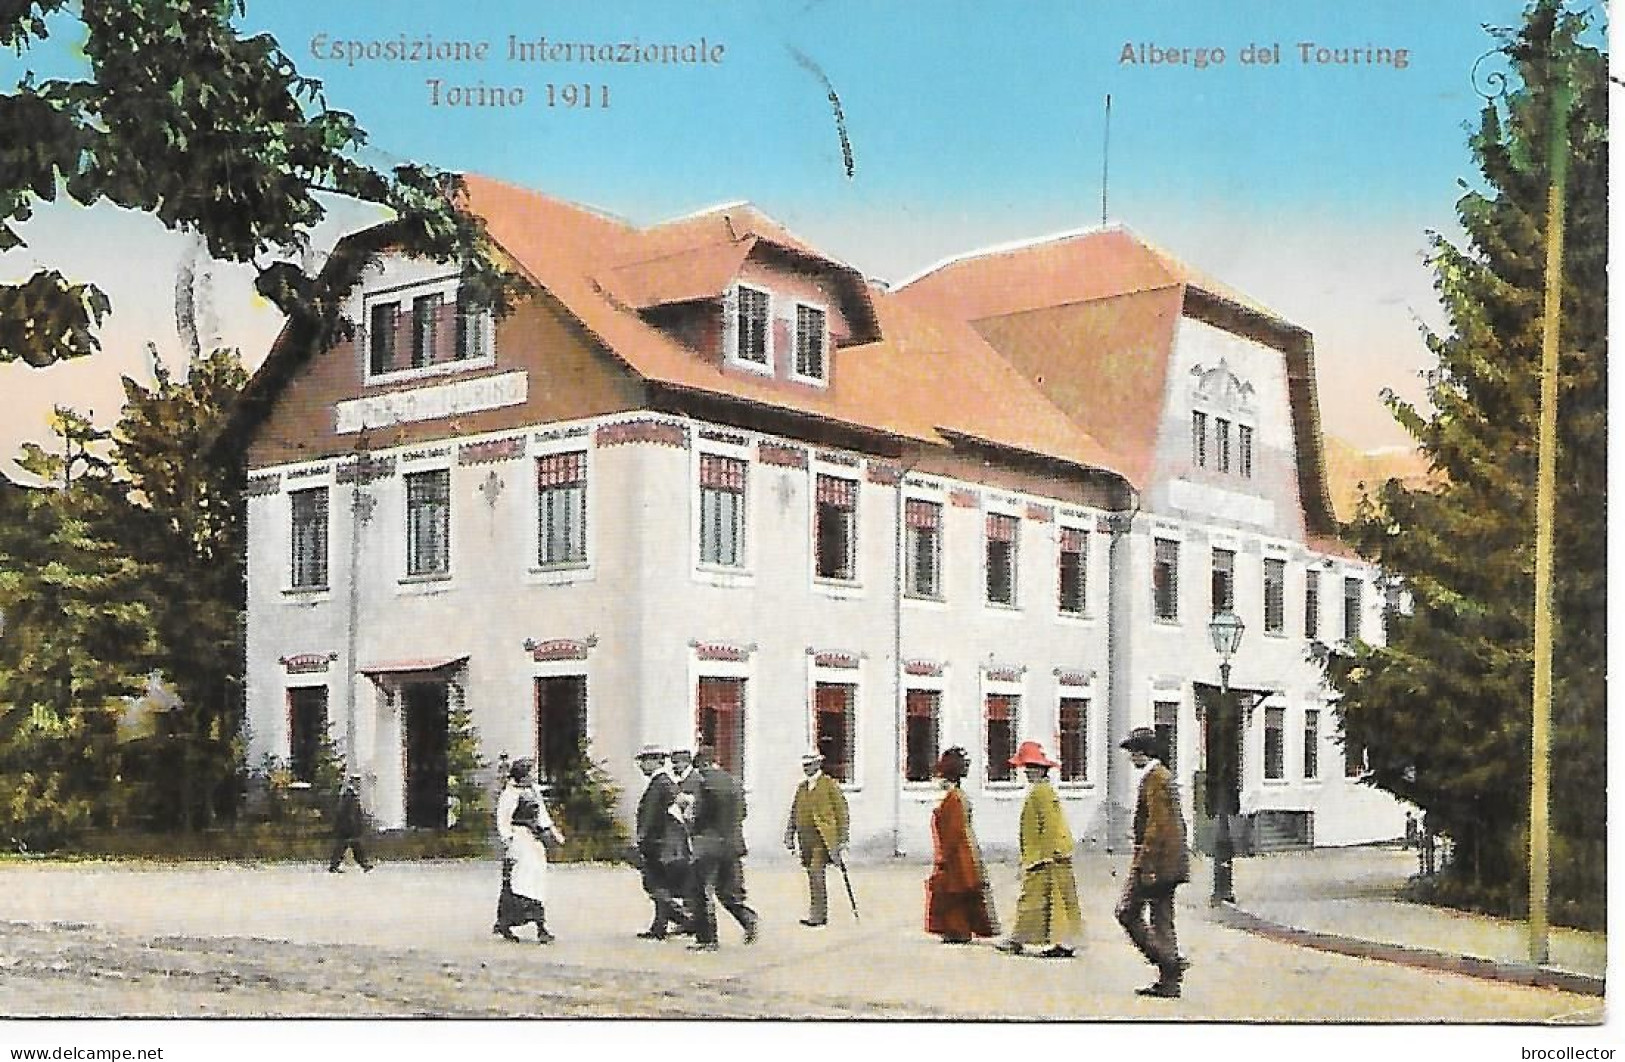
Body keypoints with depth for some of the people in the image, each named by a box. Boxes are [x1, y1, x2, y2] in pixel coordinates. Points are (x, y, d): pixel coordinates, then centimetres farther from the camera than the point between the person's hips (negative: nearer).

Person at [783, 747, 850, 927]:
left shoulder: (830, 785, -2)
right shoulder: (801, 787, 16)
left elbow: (841, 812, -2)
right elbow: (794, 813, 19)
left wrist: (842, 840, -5)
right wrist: (789, 834, 9)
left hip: (823, 836, -6)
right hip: (805, 837, 6)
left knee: (816, 873, -15)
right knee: (814, 875, 9)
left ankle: (816, 915, -14)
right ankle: (822, 915, 16)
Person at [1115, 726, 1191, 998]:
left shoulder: (1153, 777, -14)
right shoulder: (1165, 775, 17)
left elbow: (1157, 824, -20)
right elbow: (1177, 823, 22)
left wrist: (1145, 863, -20)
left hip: (1154, 860, -10)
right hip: (1170, 863, 10)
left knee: (1128, 913, -4)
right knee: (1161, 920, 10)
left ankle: (1170, 963, -8)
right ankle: (1169, 981, 11)